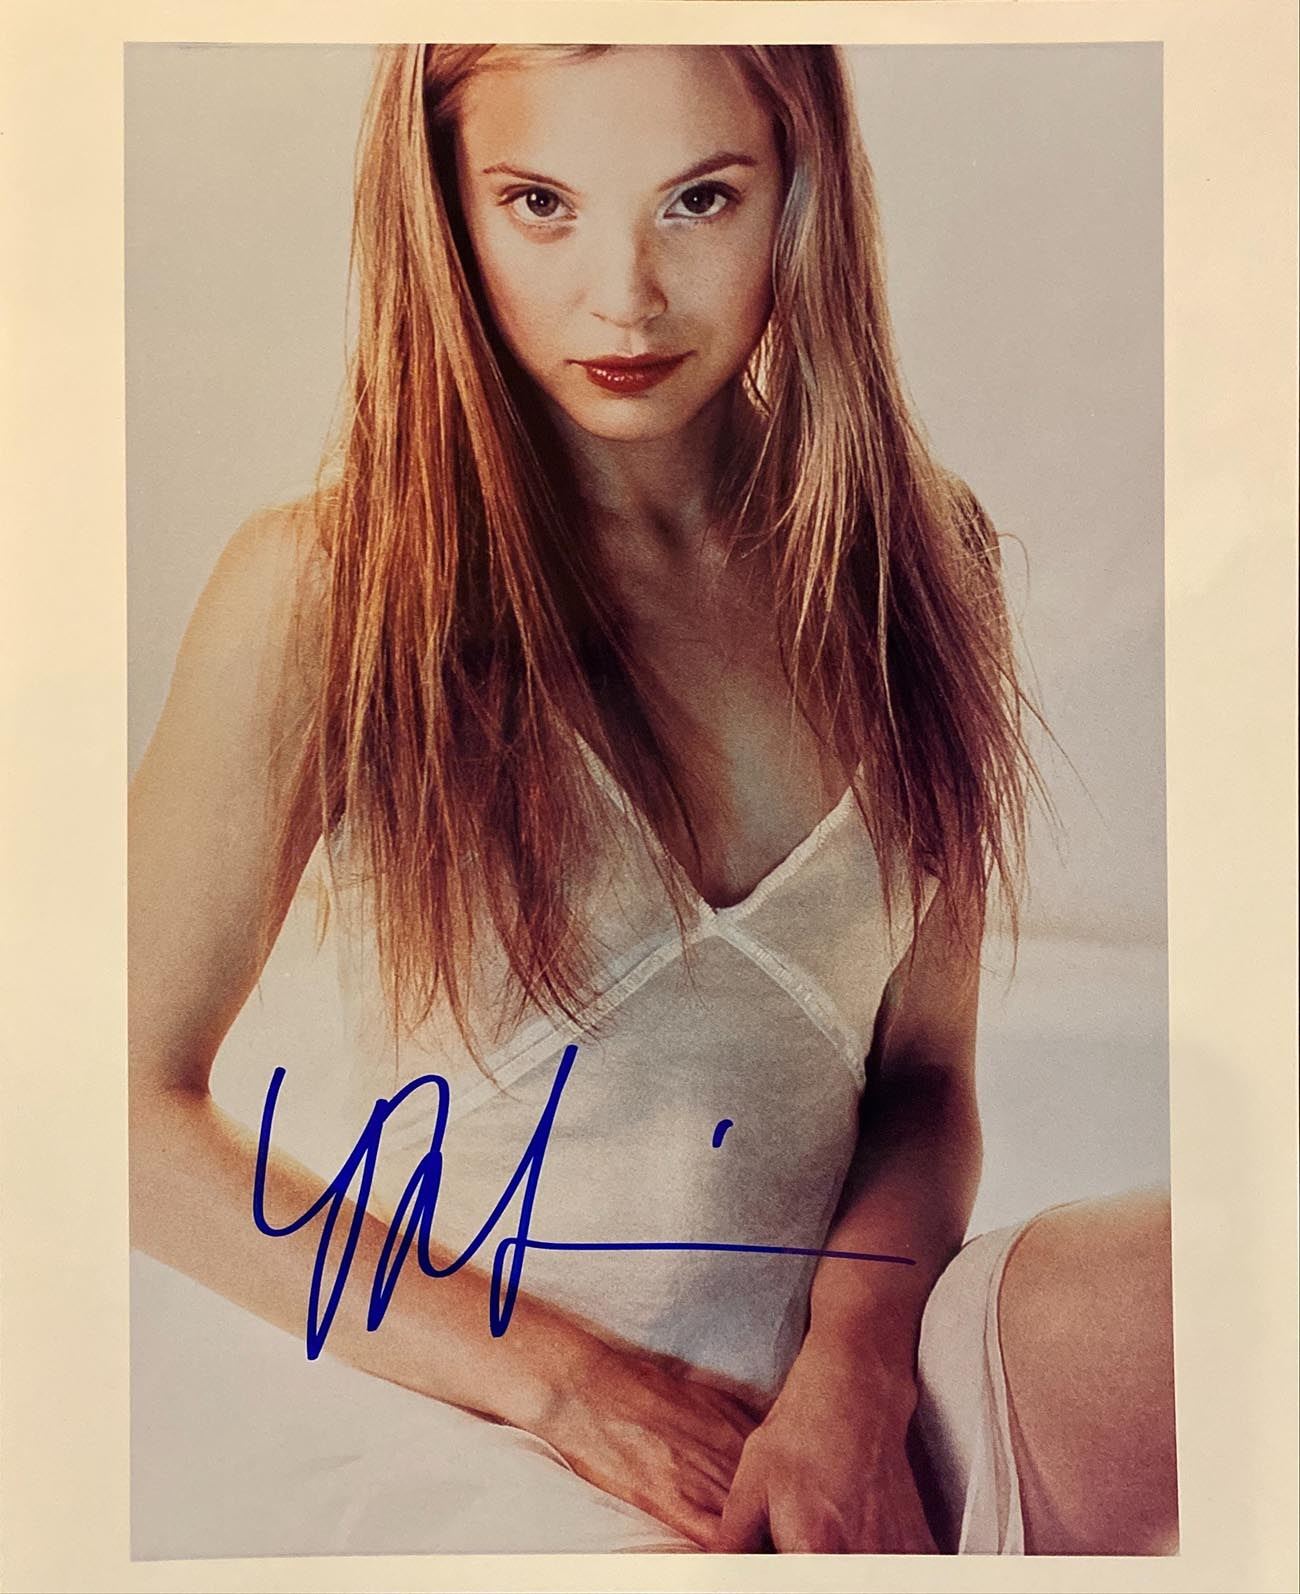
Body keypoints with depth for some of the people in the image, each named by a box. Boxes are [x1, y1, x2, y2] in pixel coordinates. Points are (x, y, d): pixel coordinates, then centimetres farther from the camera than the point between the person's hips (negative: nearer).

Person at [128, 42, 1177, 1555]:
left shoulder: (916, 551, 2)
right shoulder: (322, 593, -10)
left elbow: (923, 1069, 5)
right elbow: (138, 1109, -6)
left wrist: (857, 1366, -13)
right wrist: (562, 1377, -9)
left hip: (875, 1373, 4)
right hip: (533, 1457, -3)